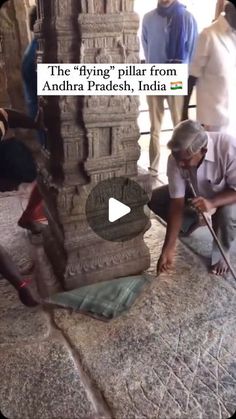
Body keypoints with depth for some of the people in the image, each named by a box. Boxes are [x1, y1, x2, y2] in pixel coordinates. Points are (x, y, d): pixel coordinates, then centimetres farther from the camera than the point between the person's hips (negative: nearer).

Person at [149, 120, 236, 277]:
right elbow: (177, 202, -24)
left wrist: (212, 202, -49)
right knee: (155, 199, -12)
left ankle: (221, 253, -4)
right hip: (195, 191, 4)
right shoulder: (176, 158, -26)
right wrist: (169, 247, -27)